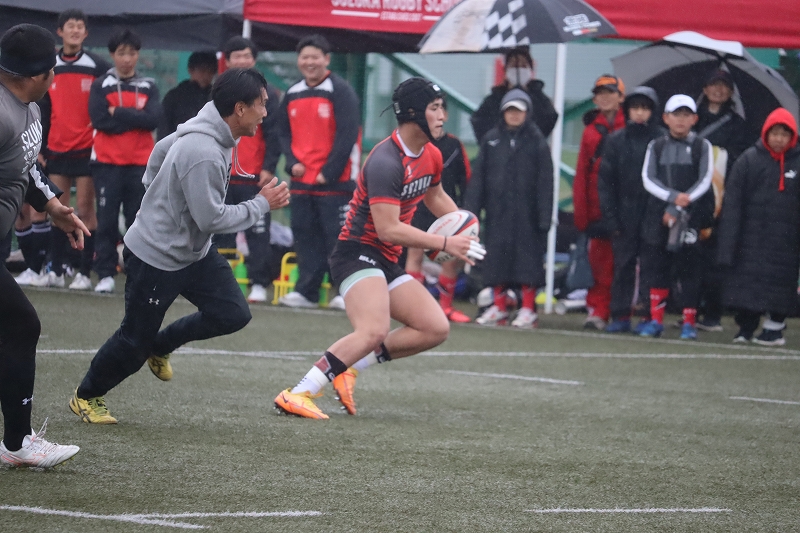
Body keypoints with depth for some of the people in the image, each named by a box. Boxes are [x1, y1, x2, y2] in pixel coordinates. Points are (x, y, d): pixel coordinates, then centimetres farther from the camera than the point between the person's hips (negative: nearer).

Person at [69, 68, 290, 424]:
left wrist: (156, 192, 23)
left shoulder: (205, 130, -2)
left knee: (233, 314, -1)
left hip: (195, 253, 9)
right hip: (156, 258, -9)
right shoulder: (204, 155, -32)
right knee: (134, 343, 3)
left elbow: (160, 151, 14)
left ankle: (161, 345, 21)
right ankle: (87, 397, 26)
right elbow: (212, 219, -29)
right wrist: (262, 204, -19)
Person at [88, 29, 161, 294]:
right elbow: (99, 120, -9)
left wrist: (118, 114, -10)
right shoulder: (101, 86, 5)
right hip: (107, 162, -1)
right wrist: (134, 118, -7)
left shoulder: (149, 87, 9)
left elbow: (153, 119, -7)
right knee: (107, 220, -3)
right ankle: (105, 274, 1)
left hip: (140, 163, 1)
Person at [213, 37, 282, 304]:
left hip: (254, 178, -4)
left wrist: (269, 168, -10)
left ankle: (259, 284, -4)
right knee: (221, 233, 7)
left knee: (258, 232, -6)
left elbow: (273, 134, -3)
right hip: (223, 178, 4)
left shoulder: (267, 94, 1)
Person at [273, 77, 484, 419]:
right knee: (374, 332, -31)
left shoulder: (431, 156, 9)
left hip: (387, 263, 10)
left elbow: (435, 196, 31)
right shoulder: (385, 162, -20)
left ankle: (349, 367, 4)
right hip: (358, 253, -10)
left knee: (436, 329, 4)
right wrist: (444, 243, -21)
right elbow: (388, 229, -24)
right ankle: (296, 395, -31)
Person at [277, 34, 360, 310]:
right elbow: (285, 133, 18)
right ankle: (306, 291, 12)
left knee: (337, 235, -6)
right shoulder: (292, 94, 13)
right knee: (305, 234, 7)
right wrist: (292, 163, 0)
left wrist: (329, 172, -16)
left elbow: (347, 135, -13)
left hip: (334, 182, -6)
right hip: (302, 181, 6)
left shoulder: (341, 91, -8)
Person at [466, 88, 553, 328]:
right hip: (497, 211, 3)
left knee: (528, 256, -1)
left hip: (526, 212, -3)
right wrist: (471, 209, 1)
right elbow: (478, 176, 8)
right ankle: (499, 307, 16)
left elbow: (545, 181, -4)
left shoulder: (536, 141, -2)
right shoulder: (491, 139, 6)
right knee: (497, 256, 6)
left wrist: (544, 216, -9)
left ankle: (528, 309, 7)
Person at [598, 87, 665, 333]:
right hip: (624, 216, 2)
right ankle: (620, 315, 8)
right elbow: (605, 180, 7)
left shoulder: (662, 140, -1)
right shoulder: (616, 140, 7)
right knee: (623, 264, 3)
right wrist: (610, 216, -1)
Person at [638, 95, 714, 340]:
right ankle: (656, 320, 10)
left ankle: (689, 322, 2)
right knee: (656, 266, 2)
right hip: (657, 215, 2)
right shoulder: (656, 146, 11)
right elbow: (648, 179, 1)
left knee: (688, 268, -4)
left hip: (691, 216, -2)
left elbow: (705, 181, -3)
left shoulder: (702, 147, 5)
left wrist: (682, 205, -11)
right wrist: (673, 197, -14)